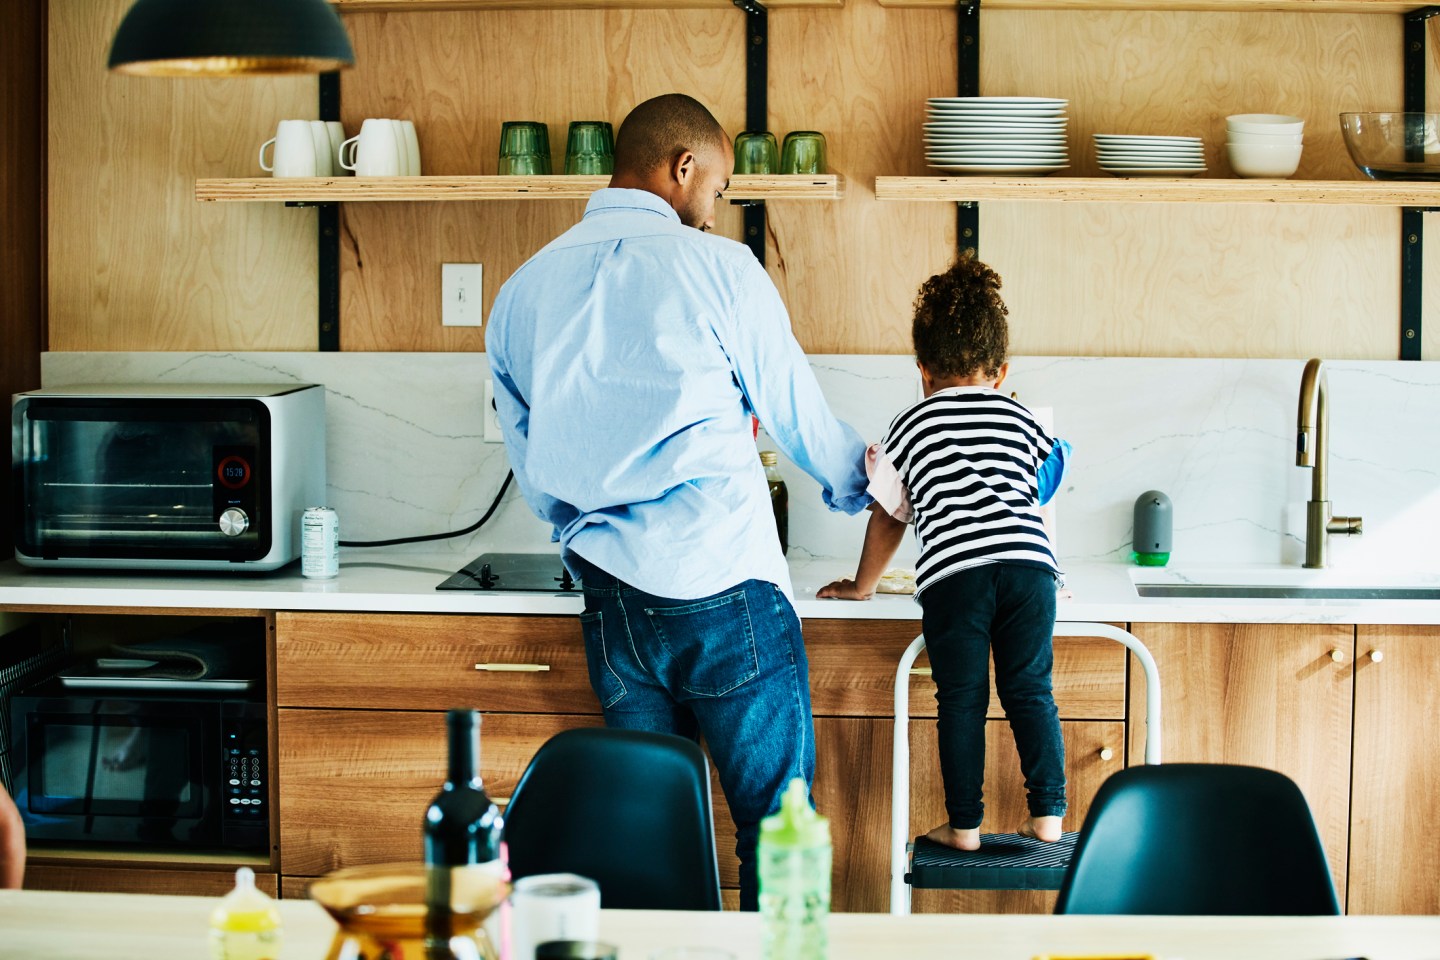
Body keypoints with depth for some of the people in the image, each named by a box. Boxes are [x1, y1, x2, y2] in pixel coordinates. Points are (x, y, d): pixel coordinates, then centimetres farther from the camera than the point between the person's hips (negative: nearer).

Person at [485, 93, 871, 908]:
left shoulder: (524, 291, 12)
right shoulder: (717, 266, -3)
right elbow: (798, 414, 8)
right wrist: (864, 484, 28)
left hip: (612, 606, 5)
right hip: (723, 590, -5)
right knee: (778, 826, 3)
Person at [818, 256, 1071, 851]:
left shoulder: (910, 428, 17)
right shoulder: (1020, 419, 21)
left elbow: (888, 517, 22)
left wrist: (862, 585, 34)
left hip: (953, 573, -2)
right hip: (1028, 564, 2)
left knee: (961, 701, 6)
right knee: (1030, 693, 11)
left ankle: (964, 826, 8)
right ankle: (1047, 815, 12)